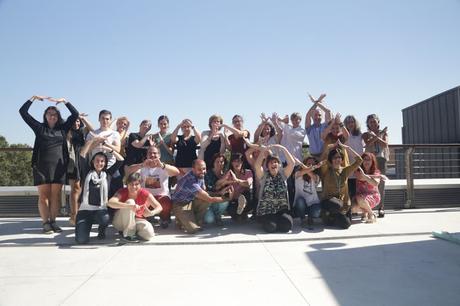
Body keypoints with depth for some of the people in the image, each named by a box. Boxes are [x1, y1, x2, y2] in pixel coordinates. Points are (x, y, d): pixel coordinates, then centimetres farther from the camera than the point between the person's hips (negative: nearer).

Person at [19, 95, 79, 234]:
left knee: (55, 195, 1)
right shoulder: (39, 127, 11)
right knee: (43, 195, -2)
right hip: (41, 166, -1)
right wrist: (34, 98, 6)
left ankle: (53, 222, 6)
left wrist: (64, 101, 5)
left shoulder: (63, 128, 13)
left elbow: (75, 114, 10)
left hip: (59, 166, 1)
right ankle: (46, 223, 1)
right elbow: (23, 111, 9)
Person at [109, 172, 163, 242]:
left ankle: (134, 231, 6)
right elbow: (110, 202, -41)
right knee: (130, 202, -30)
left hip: (137, 219, 2)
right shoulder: (123, 192, -20)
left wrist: (151, 213, -44)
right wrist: (130, 206, -55)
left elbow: (159, 207, -20)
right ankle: (128, 233, -18)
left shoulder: (145, 193, -17)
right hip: (120, 222, -2)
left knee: (149, 234, -28)